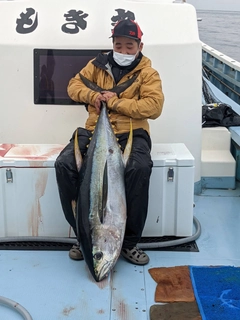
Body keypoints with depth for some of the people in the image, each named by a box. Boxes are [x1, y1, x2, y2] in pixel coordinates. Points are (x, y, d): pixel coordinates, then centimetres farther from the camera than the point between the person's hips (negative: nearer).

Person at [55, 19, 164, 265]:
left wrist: (115, 102, -15)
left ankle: (129, 242, -19)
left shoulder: (147, 73, 4)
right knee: (64, 164, -24)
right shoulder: (98, 64, 15)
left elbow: (154, 106, -10)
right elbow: (74, 85, 18)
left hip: (131, 133, -3)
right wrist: (92, 95, -4)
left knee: (139, 168, -36)